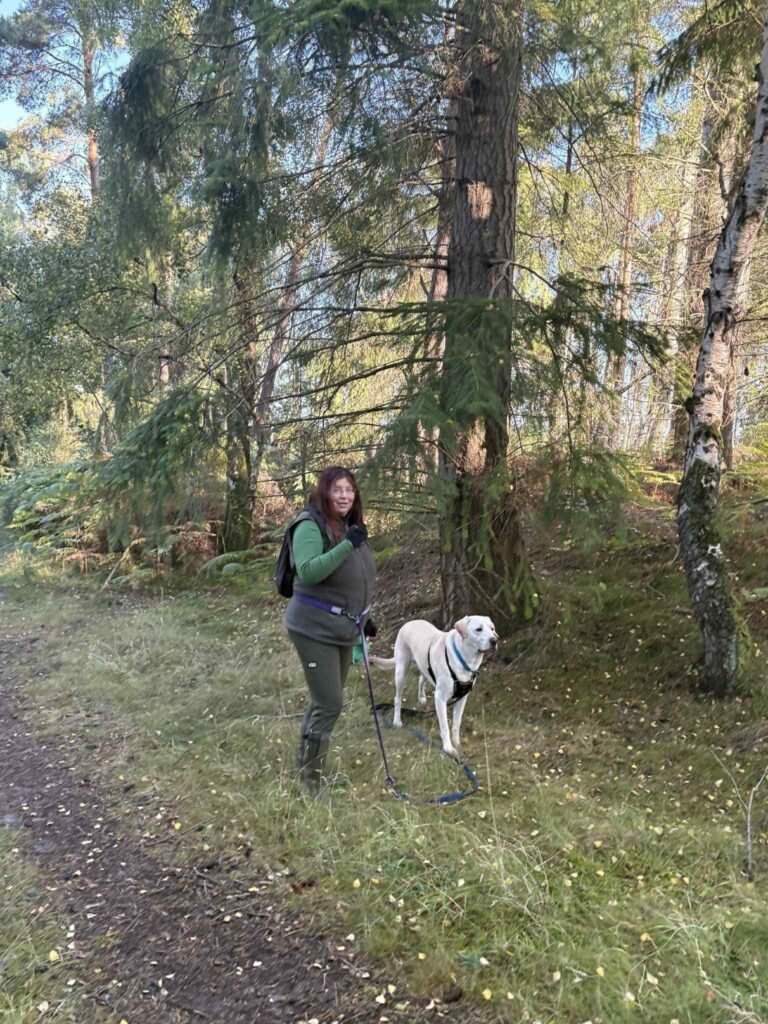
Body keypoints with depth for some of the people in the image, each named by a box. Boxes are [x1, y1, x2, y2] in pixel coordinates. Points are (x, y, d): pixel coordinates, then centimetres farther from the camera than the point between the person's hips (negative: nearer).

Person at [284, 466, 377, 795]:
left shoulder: (349, 526, 10)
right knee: (329, 704, -6)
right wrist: (348, 545, -33)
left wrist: (362, 617, 24)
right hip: (315, 629, -8)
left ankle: (307, 764, 34)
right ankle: (311, 779, 10)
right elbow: (308, 573, -30)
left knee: (324, 700, 17)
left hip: (342, 628, 8)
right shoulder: (310, 525, -16)